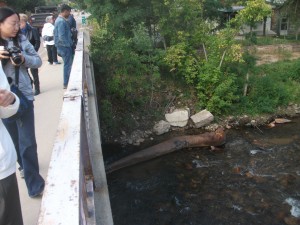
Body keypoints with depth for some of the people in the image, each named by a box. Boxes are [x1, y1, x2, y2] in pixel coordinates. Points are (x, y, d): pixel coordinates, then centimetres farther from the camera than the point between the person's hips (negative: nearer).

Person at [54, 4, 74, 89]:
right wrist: (68, 44, -15)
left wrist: (69, 43, 17)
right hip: (64, 46, -10)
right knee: (67, 65, -3)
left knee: (68, 64, 16)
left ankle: (67, 82, 25)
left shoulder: (60, 20, 14)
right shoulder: (61, 21, -19)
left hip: (63, 46, 10)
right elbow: (61, 36, -24)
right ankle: (66, 84, 4)